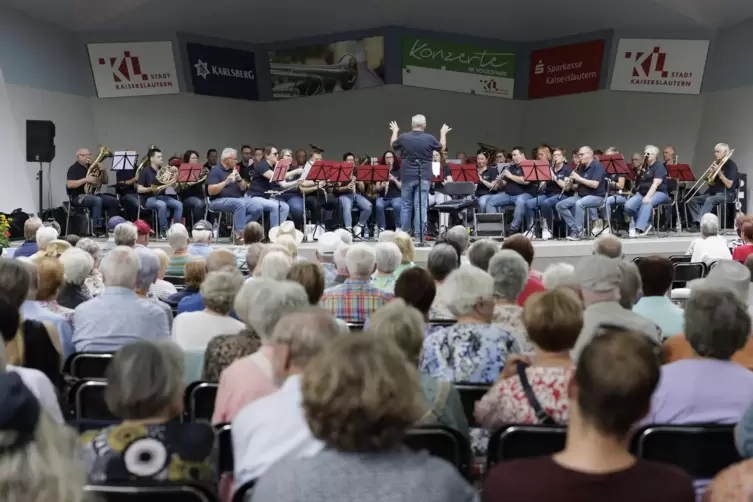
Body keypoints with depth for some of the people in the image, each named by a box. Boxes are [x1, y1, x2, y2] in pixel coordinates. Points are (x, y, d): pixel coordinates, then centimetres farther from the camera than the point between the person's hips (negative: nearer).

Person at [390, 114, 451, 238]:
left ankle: (404, 233, 16)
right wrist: (443, 133, 26)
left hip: (407, 176, 1)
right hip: (424, 177, -1)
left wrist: (395, 131, 32)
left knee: (406, 205, 12)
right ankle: (419, 233, -3)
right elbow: (442, 148, 12)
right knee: (421, 206, -1)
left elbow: (392, 145, 17)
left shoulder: (403, 137, -4)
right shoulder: (429, 138, -7)